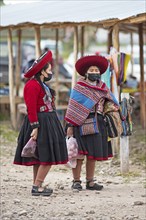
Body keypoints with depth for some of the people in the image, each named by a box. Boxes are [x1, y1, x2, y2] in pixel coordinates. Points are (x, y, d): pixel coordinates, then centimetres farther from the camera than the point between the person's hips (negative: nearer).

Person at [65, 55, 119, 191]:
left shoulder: (103, 88, 14)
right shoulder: (79, 87, -1)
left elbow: (112, 103, 23)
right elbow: (72, 107, -4)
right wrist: (70, 126, -10)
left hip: (97, 123, 5)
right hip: (81, 123, -5)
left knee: (93, 154, 6)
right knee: (79, 153, -7)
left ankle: (90, 182, 12)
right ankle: (76, 181, -3)